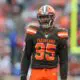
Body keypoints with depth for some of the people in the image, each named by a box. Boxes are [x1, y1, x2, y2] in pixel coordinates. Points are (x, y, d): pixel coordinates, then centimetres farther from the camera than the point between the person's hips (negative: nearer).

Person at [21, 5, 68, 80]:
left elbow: (63, 59, 5)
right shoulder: (32, 33, 1)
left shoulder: (59, 35, 1)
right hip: (36, 71, 0)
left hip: (52, 73, 0)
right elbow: (26, 56, 7)